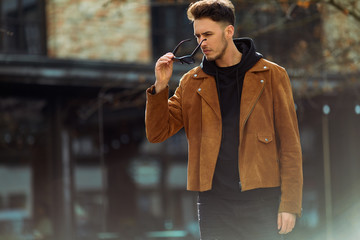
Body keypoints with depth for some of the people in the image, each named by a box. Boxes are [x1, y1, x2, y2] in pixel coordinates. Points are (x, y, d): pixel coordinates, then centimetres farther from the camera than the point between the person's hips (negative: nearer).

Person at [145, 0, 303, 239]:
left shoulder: (271, 76, 3)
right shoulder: (191, 83, 11)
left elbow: (290, 143, 1)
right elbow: (157, 133, 9)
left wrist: (289, 204, -7)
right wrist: (161, 85, -6)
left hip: (261, 202, -2)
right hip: (214, 203, 2)